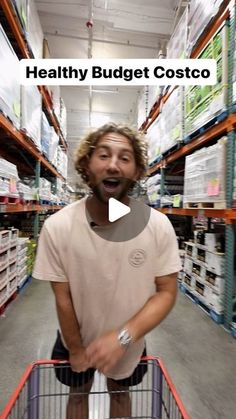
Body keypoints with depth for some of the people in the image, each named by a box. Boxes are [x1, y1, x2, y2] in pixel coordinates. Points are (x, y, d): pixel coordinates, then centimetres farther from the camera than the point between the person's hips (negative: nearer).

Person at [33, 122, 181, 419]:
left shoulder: (159, 226, -26)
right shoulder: (57, 227, -28)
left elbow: (166, 292, -17)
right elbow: (63, 299, -17)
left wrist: (122, 336, -29)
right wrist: (76, 349, -4)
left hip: (128, 341, 1)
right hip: (75, 338, 0)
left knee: (120, 393, 30)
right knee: (78, 394, 30)